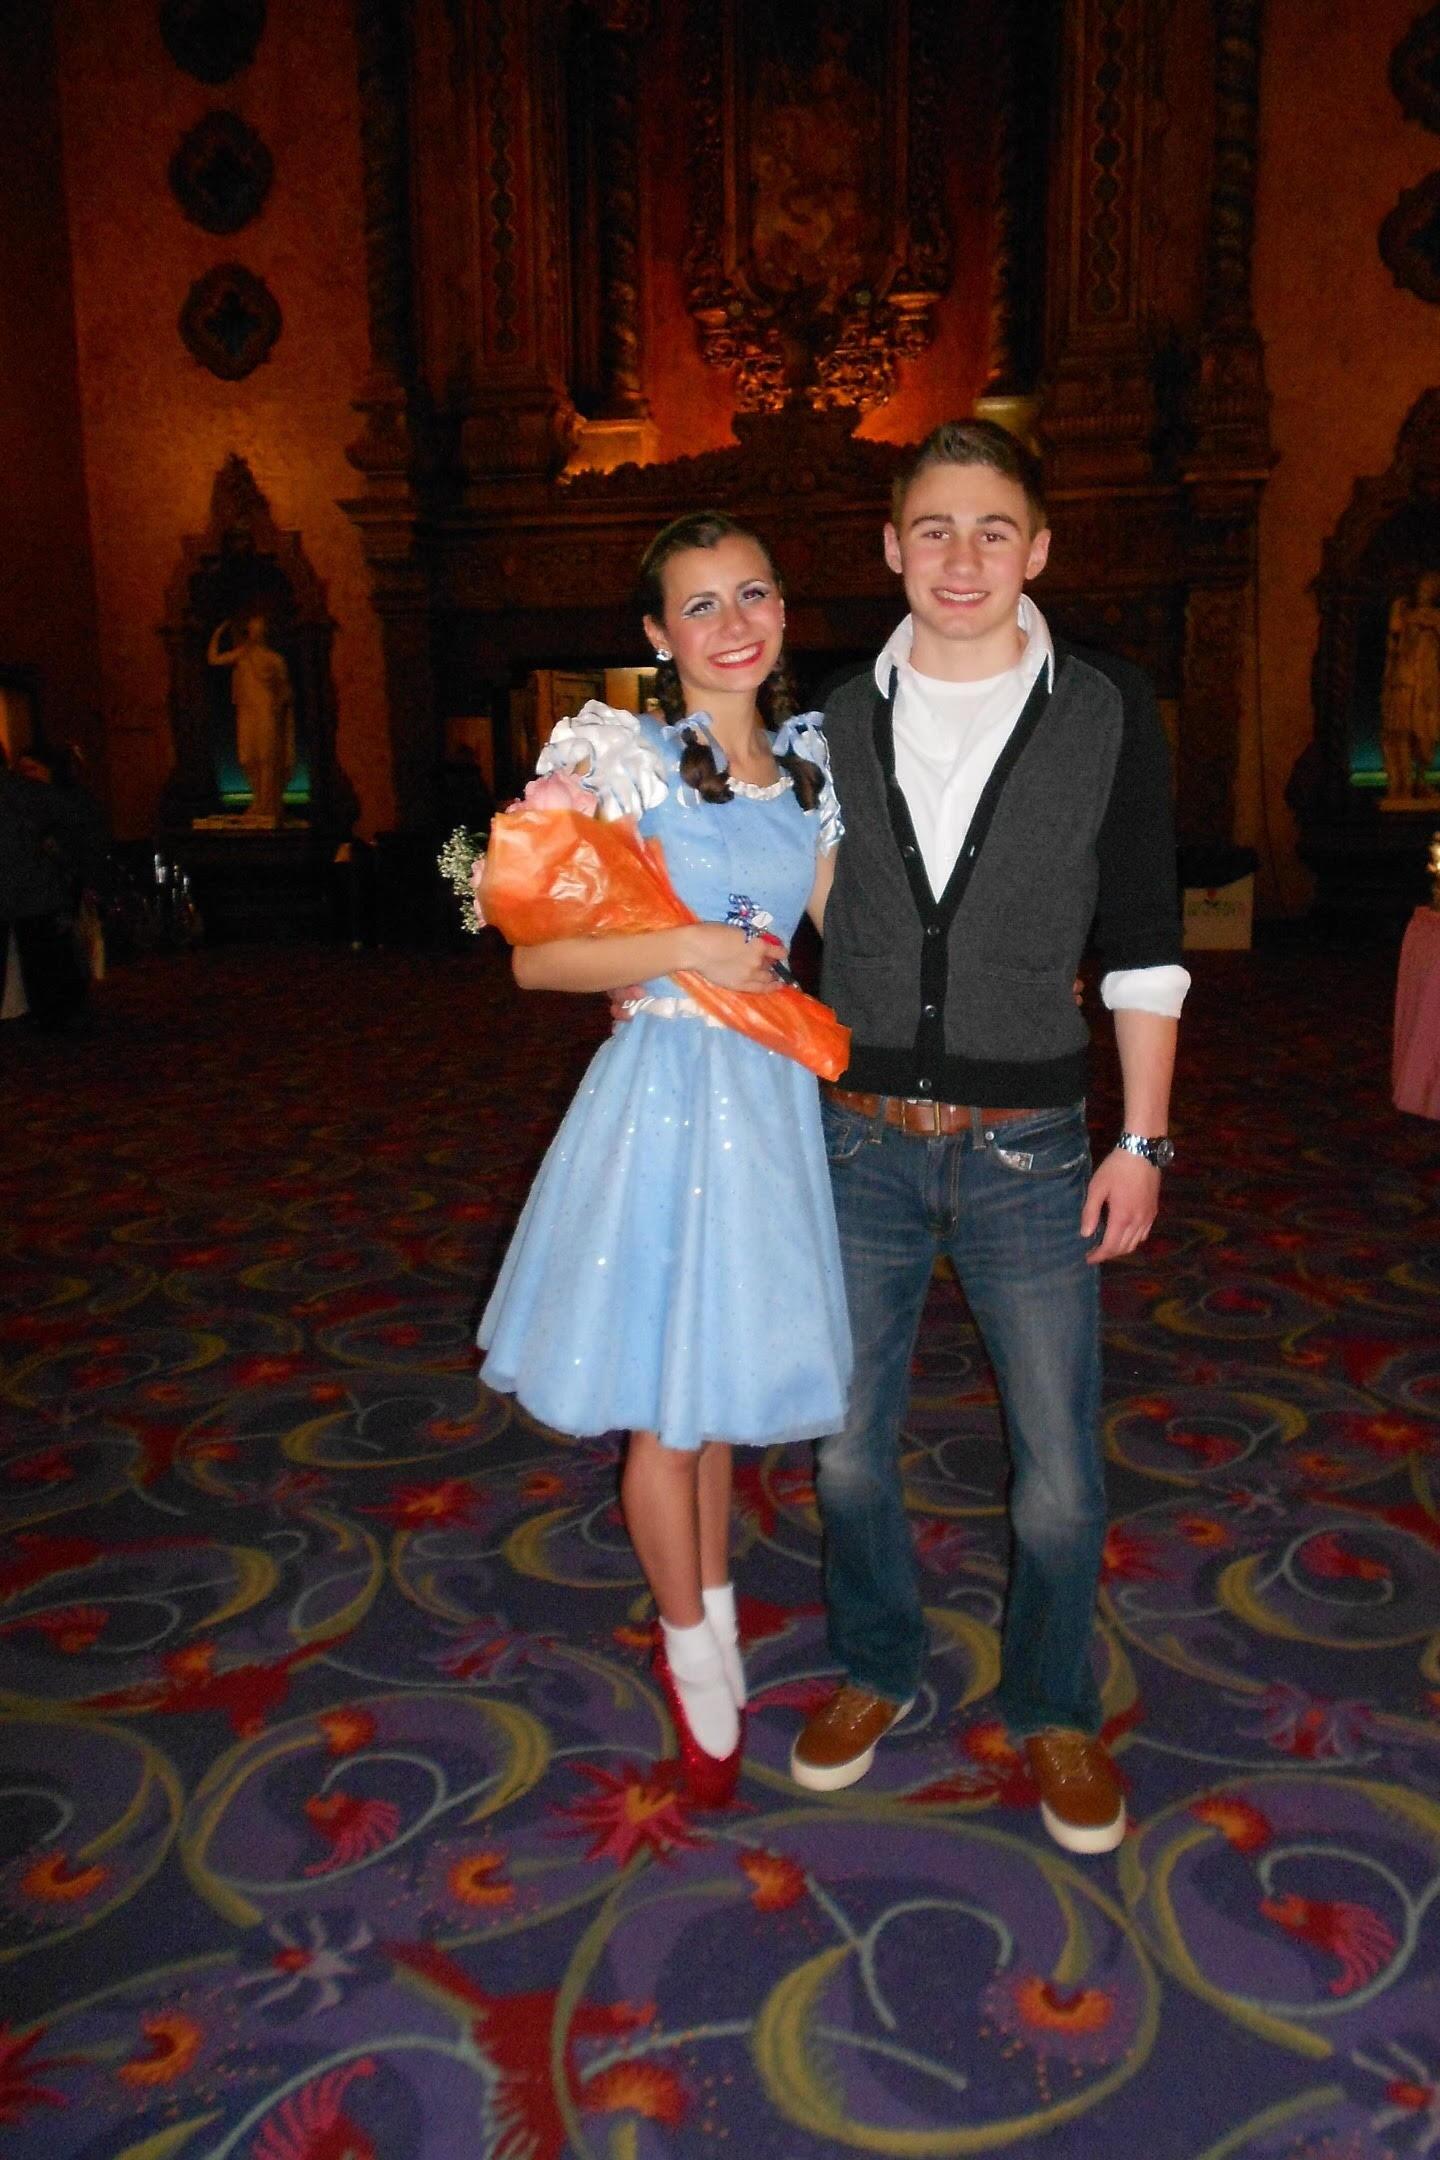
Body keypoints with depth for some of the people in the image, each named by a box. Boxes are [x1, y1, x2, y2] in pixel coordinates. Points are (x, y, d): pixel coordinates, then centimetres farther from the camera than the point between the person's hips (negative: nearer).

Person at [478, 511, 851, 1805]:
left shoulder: (810, 764, 9)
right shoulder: (622, 761, -7)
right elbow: (535, 958, -10)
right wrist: (685, 952, -20)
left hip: (771, 1096, 5)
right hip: (665, 1091, -4)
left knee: (724, 1380, 18)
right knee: (667, 1405, 6)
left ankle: (713, 1615, 40)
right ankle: (692, 1648, 30)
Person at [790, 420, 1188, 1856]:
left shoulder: (1109, 716, -2)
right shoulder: (834, 721, 3)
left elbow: (1143, 946, 0)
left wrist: (1142, 1141, -3)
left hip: (1028, 1148, -1)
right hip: (858, 1142, 2)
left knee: (1057, 1477, 6)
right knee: (849, 1450, 13)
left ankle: (1053, 1711, 33)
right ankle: (876, 1670, 39)